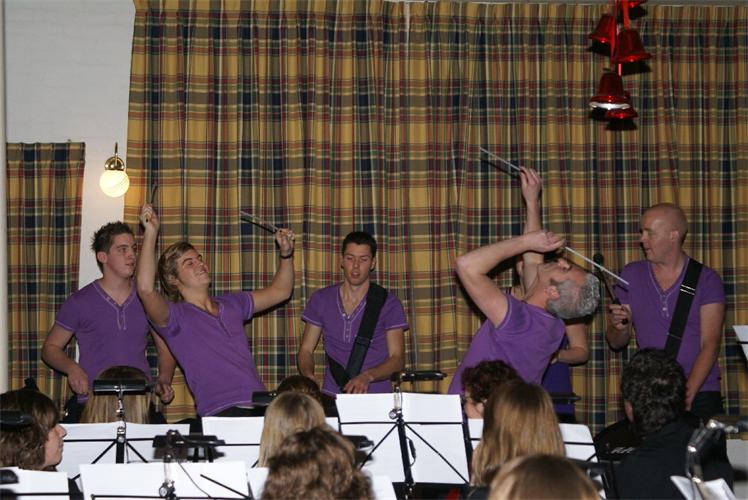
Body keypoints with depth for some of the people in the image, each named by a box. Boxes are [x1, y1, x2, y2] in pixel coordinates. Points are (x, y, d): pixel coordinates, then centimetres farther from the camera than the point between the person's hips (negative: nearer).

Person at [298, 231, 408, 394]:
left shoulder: (388, 303, 3)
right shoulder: (321, 300, 11)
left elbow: (398, 359, -2)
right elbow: (306, 350, 14)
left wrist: (367, 376, -20)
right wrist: (308, 376, -8)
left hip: (376, 396, -2)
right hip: (331, 398, 2)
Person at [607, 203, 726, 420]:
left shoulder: (707, 280, -1)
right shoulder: (631, 275, 7)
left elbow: (710, 345, -8)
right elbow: (616, 343, 12)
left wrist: (687, 394, -20)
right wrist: (620, 327, -12)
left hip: (699, 395, -2)